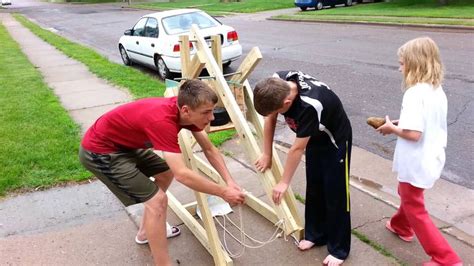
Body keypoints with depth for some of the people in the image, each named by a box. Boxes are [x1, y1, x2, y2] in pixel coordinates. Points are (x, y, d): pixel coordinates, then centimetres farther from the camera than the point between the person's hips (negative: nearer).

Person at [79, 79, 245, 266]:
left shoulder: (185, 109, -9)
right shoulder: (162, 120, -35)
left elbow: (209, 149, 0)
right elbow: (181, 174, -38)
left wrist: (230, 181, -10)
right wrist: (223, 192, -27)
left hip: (124, 143, 9)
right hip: (99, 150, -9)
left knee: (166, 173, 20)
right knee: (157, 200, -14)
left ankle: (146, 232, 36)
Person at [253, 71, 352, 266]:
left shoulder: (310, 105, -42)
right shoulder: (277, 82, -23)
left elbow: (297, 149, -30)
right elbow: (270, 119, -7)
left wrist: (284, 183, -17)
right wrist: (267, 155, -2)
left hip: (336, 140, -7)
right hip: (315, 138, 7)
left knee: (335, 194, 0)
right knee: (314, 188, 15)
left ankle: (339, 249, 15)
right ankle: (316, 234, 32)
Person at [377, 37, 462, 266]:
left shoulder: (415, 94, -26)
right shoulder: (437, 90, 2)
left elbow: (413, 134, -31)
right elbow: (428, 124, 10)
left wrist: (392, 128, -14)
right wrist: (402, 123, 6)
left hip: (416, 163, -9)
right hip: (432, 159, 9)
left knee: (415, 209, 7)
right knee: (408, 194, 31)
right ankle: (401, 226, 54)